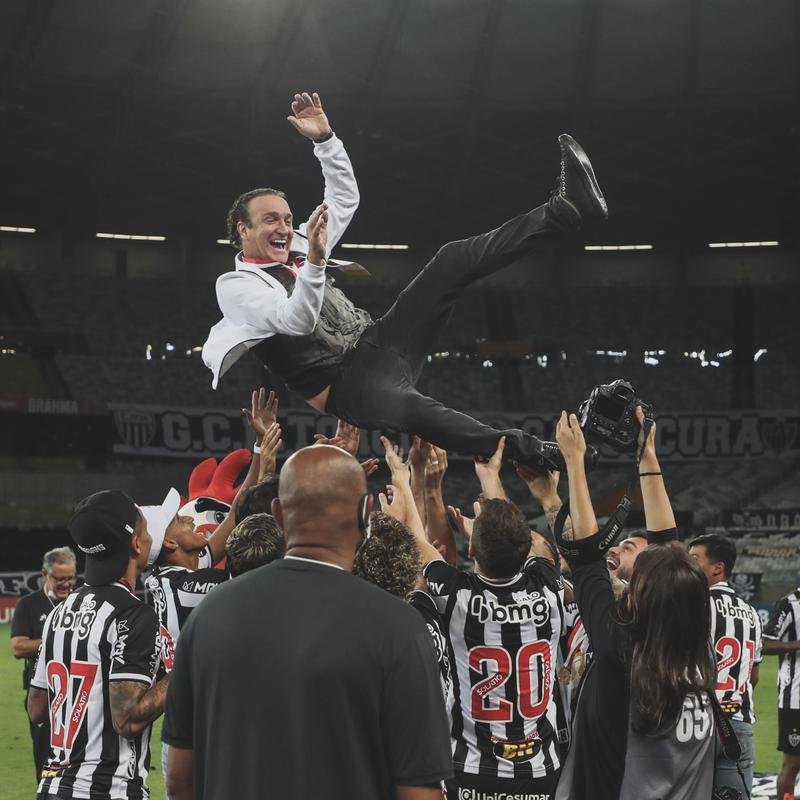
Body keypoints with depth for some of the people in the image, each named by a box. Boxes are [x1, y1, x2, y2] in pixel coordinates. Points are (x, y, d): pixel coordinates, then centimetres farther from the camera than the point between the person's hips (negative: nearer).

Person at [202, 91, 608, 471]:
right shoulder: (235, 285, -4)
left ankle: (568, 208, -16)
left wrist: (324, 139, 6)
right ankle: (534, 454, -45)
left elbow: (345, 199, 19)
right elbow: (296, 321, -21)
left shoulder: (295, 250, 18)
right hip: (346, 385, -8)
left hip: (379, 341, 8)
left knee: (455, 260, -8)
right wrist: (315, 261, -35)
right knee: (410, 407, -45)